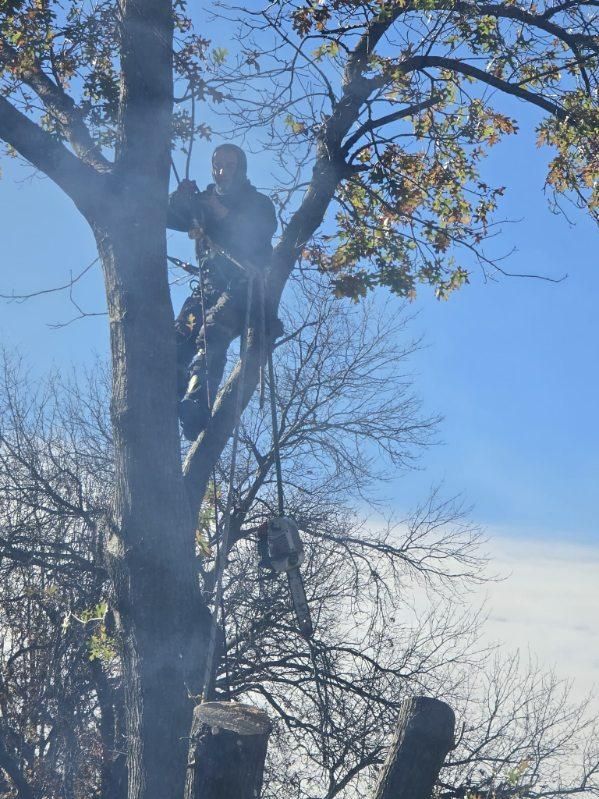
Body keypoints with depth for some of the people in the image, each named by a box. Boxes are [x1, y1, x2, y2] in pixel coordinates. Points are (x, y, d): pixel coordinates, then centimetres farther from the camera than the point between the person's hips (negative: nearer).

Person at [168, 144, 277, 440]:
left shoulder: (258, 203, 11)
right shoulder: (203, 202, 25)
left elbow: (262, 232, -8)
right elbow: (166, 218, 16)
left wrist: (223, 213, -15)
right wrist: (180, 197, -4)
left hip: (244, 285, -6)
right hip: (210, 286, 6)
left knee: (211, 333, -31)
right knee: (179, 340, -17)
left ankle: (196, 406, -46)